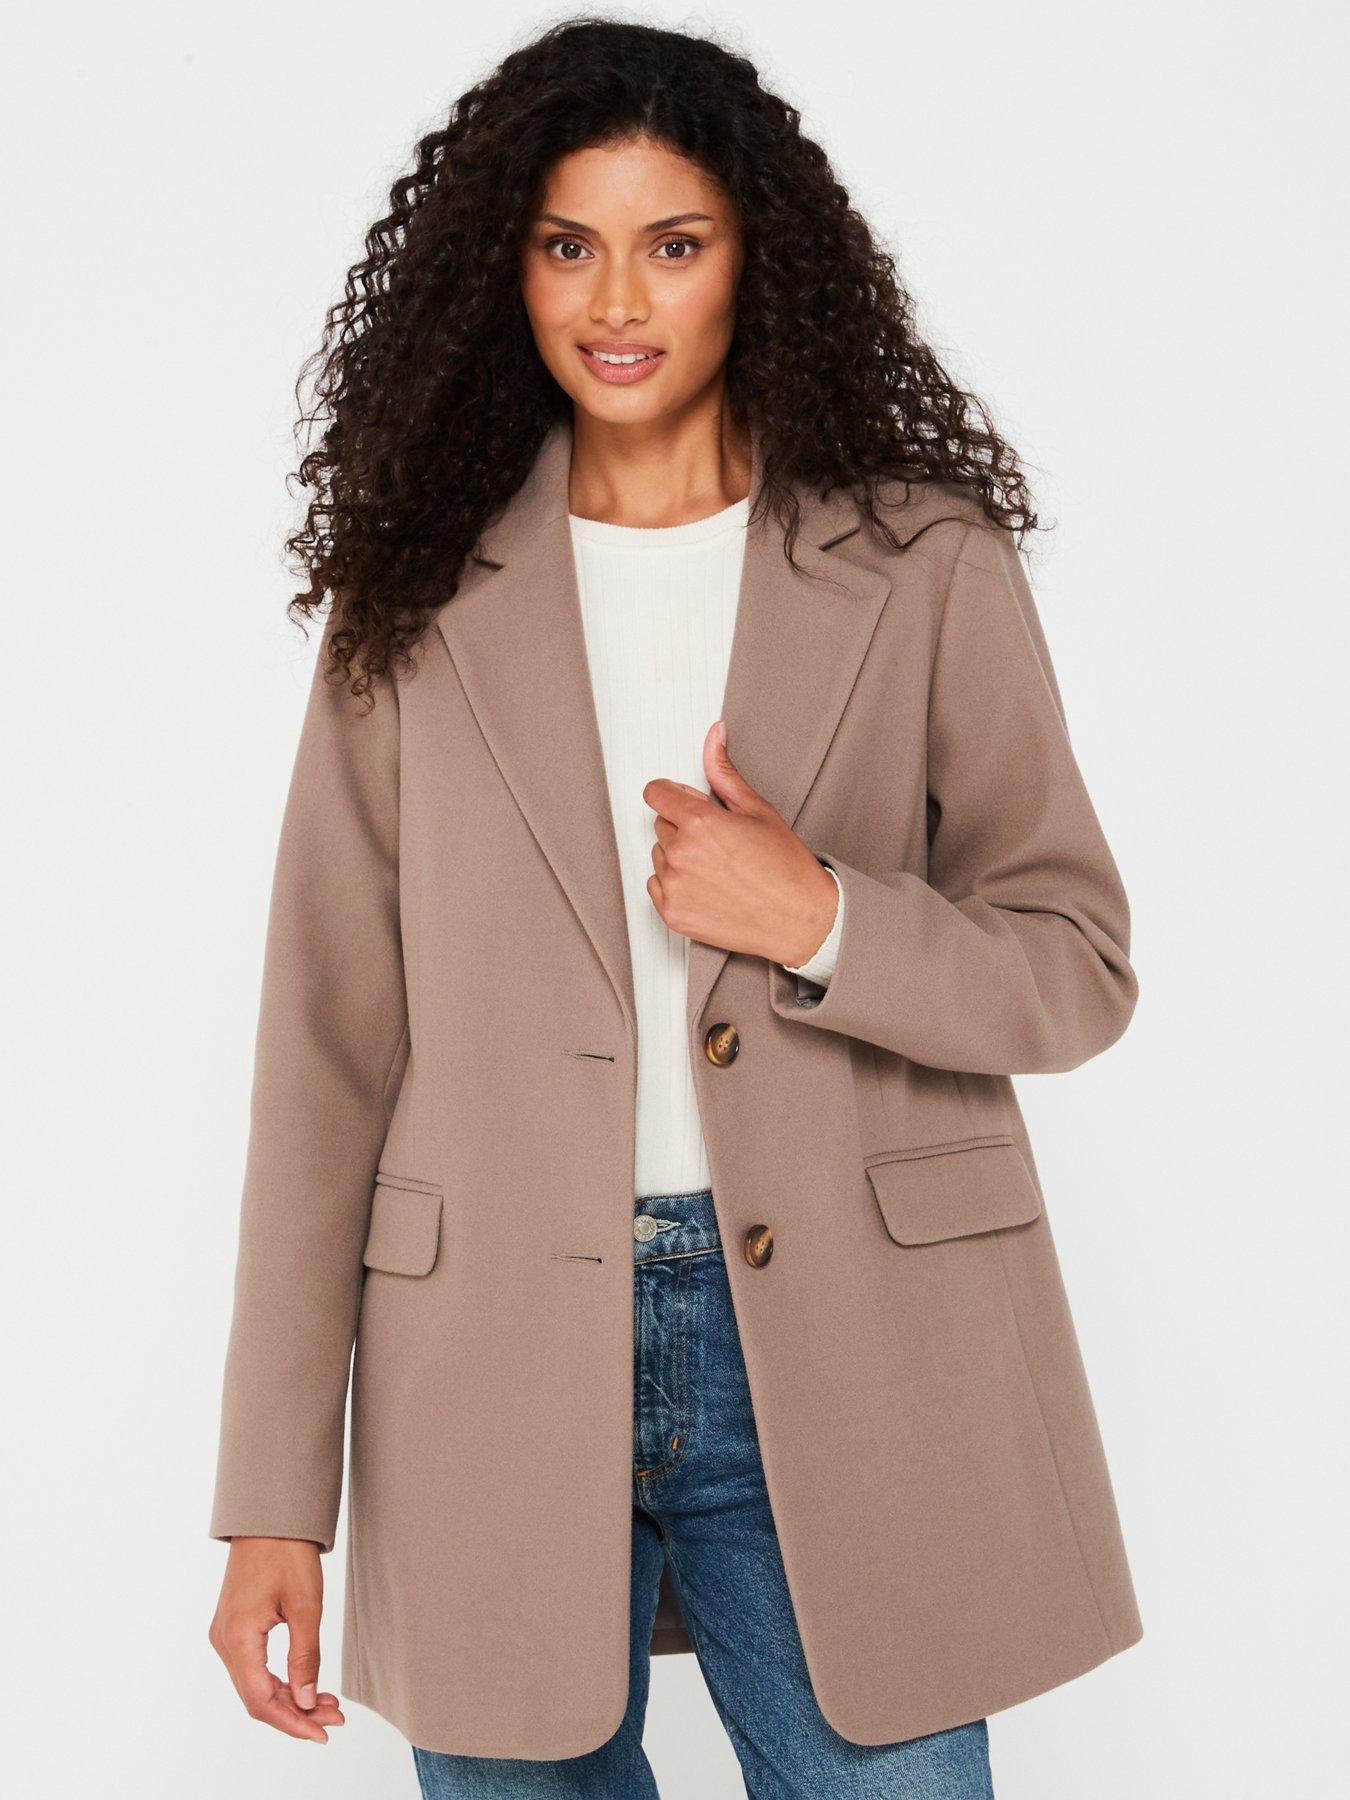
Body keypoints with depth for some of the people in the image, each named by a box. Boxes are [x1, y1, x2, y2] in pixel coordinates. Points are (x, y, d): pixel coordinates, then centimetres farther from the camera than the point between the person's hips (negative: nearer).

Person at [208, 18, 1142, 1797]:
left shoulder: (924, 564, 3)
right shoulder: (420, 597, 4)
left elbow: (1077, 969, 5)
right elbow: (328, 1049, 1)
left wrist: (823, 921, -15)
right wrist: (277, 1500, -1)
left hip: (846, 1364, 0)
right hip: (500, 1374, 1)